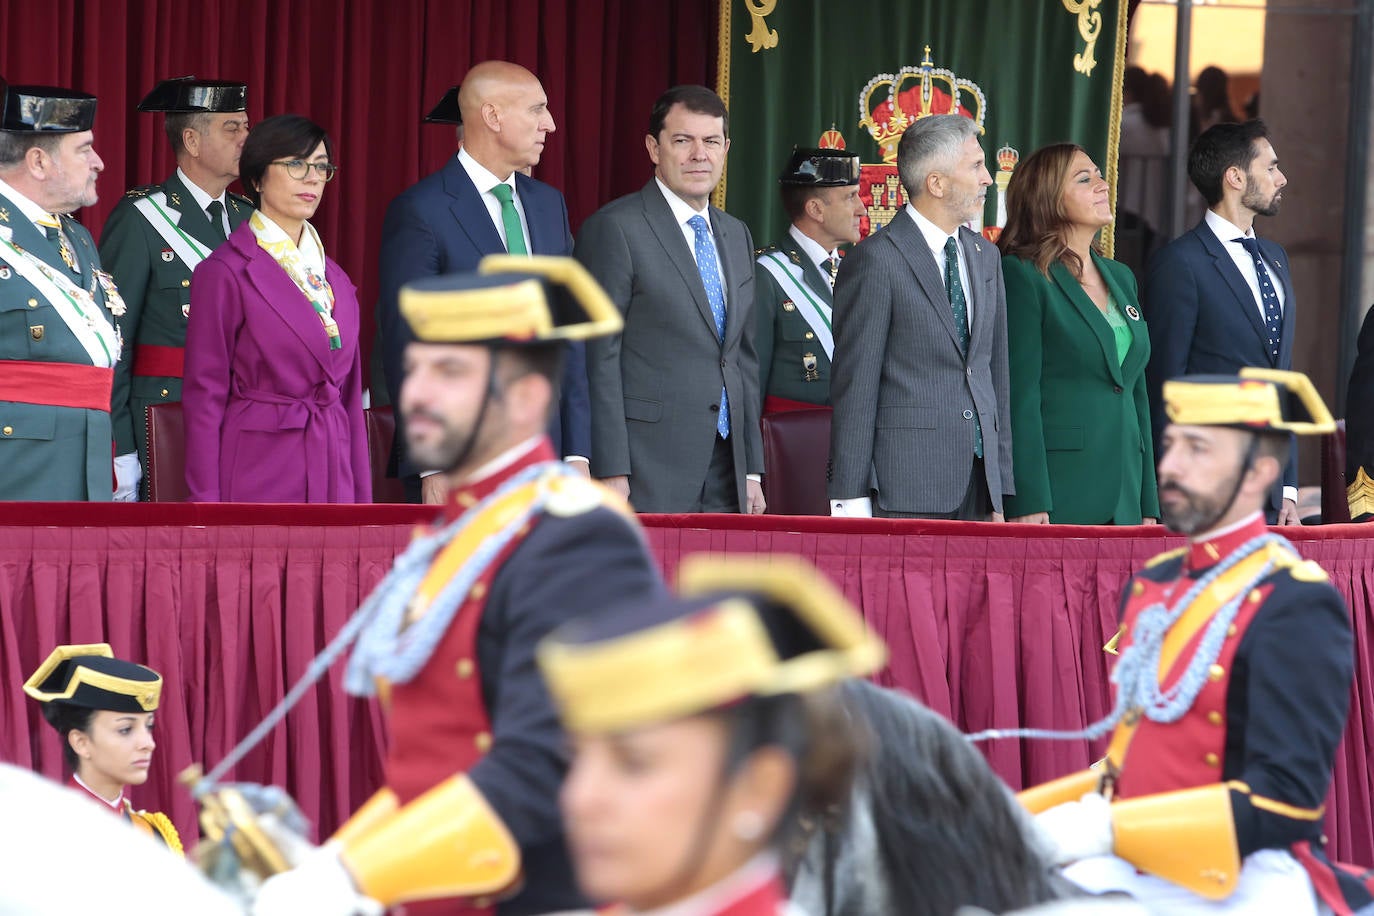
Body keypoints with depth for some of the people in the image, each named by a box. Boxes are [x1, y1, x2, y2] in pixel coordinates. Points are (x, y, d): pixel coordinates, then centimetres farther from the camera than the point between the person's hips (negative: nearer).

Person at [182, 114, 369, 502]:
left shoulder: (333, 277, 16)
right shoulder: (226, 273, -4)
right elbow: (204, 397, -5)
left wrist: (361, 498, 12)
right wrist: (207, 505, -10)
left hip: (331, 479, 6)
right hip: (258, 481, -6)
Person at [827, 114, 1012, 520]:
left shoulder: (985, 257, 17)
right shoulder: (875, 261, -6)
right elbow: (853, 390, -7)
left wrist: (999, 495, 15)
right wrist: (852, 502, -11)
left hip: (978, 484, 6)